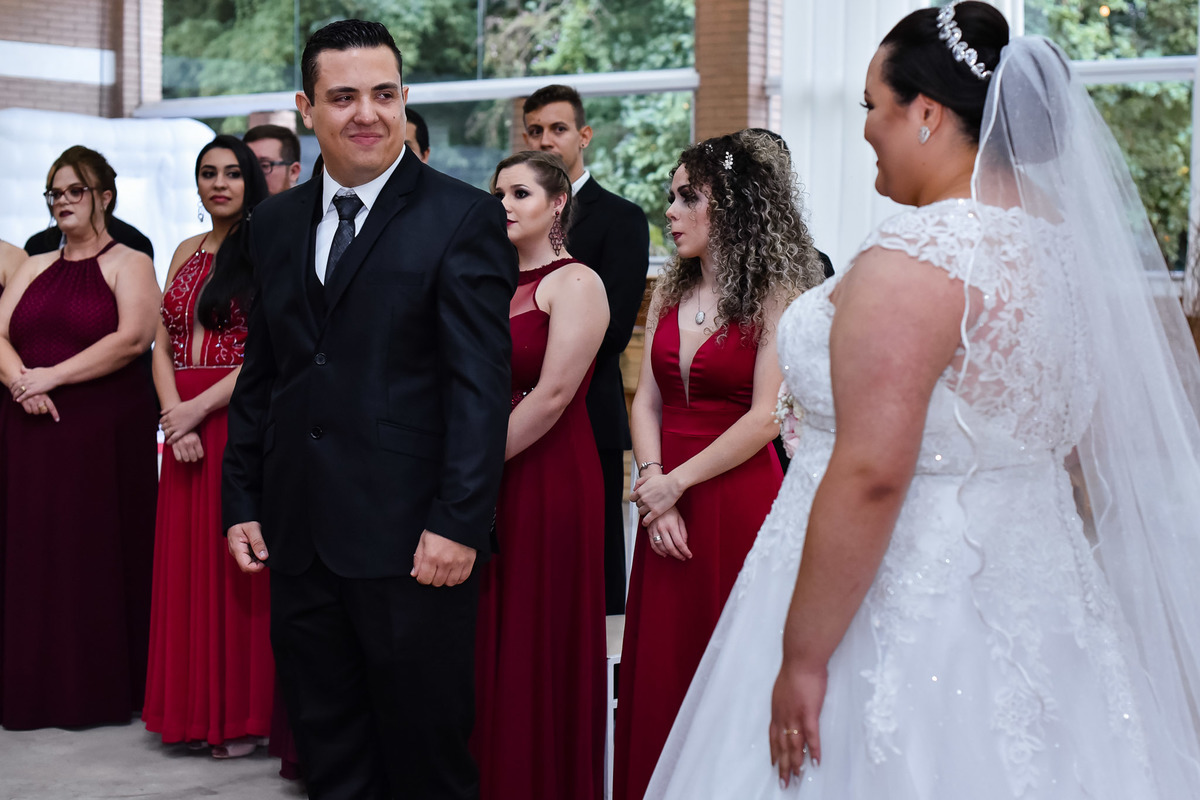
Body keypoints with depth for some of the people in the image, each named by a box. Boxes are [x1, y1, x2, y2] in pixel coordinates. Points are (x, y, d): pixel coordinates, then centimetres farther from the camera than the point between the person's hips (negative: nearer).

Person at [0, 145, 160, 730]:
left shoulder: (129, 264, 2)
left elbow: (132, 338, -13)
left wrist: (54, 376, -16)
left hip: (106, 435, -5)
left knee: (99, 553, -3)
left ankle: (105, 689, 5)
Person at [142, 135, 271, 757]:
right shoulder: (187, 253, 15)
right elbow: (163, 347, 11)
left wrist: (199, 408, -14)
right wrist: (176, 419, -4)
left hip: (242, 420, -6)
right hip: (185, 425, 6)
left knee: (235, 564, -3)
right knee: (186, 562, 7)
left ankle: (241, 715, 5)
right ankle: (196, 710, 15)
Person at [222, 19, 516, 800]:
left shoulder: (464, 218, -6)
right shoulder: (276, 224, 12)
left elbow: (482, 383, -11)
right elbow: (260, 375, 17)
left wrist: (459, 523, -17)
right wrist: (242, 501, 11)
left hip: (412, 540, -5)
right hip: (299, 539, 6)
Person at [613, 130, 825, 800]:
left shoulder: (776, 298, -8)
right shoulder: (669, 293, 11)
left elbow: (766, 418, -13)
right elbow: (647, 402, 9)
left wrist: (676, 482, -11)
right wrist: (652, 481, -6)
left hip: (738, 501, -6)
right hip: (666, 503, 6)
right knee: (659, 668, 9)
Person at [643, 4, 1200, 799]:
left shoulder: (910, 265, -21)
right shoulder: (1067, 241, 6)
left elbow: (869, 477, -25)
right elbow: (1094, 441, 15)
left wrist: (802, 657, -20)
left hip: (903, 596, -8)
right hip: (1035, 578, 9)